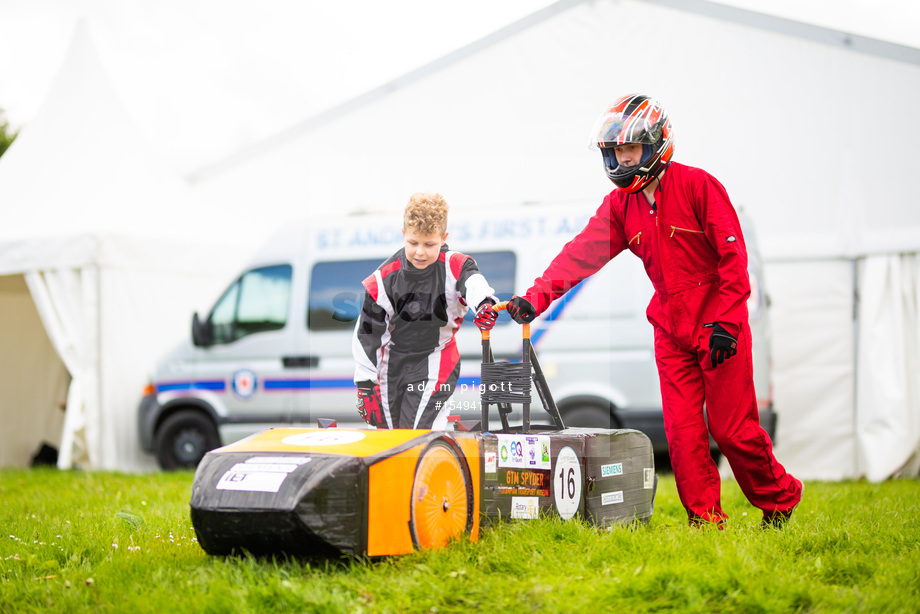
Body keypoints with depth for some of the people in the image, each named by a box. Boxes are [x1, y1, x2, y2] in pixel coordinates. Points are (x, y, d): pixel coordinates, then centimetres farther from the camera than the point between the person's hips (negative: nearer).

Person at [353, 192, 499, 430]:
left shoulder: (453, 266, -16)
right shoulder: (384, 279, -12)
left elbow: (472, 281, -40)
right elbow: (367, 334, -7)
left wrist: (485, 302, -64)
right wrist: (365, 385, -8)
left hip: (436, 362, -2)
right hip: (393, 361, 3)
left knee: (421, 433, -12)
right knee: (387, 429, 12)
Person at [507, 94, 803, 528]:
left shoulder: (698, 186, -11)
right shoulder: (619, 205, 6)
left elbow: (733, 255, -12)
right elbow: (581, 254, -3)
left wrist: (725, 322, -17)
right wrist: (537, 296, -17)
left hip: (718, 325, -5)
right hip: (671, 330, 5)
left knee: (731, 427, -3)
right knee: (682, 431, -1)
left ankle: (780, 501, 20)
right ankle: (705, 518, 9)